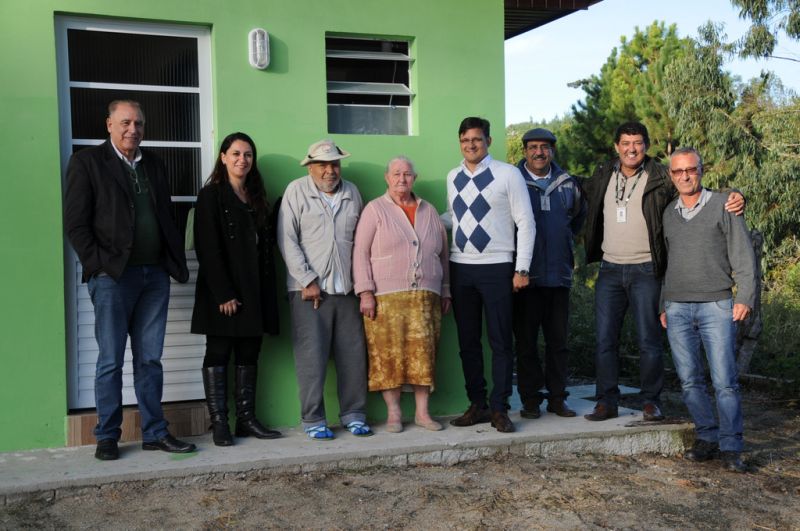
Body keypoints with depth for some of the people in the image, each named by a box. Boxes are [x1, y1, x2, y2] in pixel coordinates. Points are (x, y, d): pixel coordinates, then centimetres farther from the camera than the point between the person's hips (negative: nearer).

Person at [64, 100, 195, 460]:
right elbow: (75, 223, -4)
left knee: (150, 359, 9)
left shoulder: (154, 165, 17)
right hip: (113, 276, -4)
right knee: (111, 361, 1)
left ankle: (154, 433, 15)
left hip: (155, 274, 5)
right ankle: (107, 436, 12)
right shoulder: (87, 162, 1)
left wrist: (176, 261, 7)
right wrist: (98, 265, -10)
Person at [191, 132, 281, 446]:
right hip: (223, 291, -6)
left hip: (254, 290, 6)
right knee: (218, 353, 0)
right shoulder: (212, 195, -3)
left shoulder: (256, 198, 16)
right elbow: (208, 249, -11)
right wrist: (224, 294, -18)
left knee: (249, 355, 7)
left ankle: (246, 419, 13)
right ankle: (219, 423, 3)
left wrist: (267, 291, 6)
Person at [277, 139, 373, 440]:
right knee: (311, 356, -4)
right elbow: (287, 241, -5)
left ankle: (353, 414, 18)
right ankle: (313, 420, 6)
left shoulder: (352, 193, 12)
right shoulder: (297, 191, 0)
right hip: (308, 289, -4)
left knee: (353, 354, 6)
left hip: (346, 289, 4)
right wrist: (308, 280, -9)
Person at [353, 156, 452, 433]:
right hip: (386, 297, -3)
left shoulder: (429, 211, 16)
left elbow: (443, 253, 20)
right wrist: (365, 292, -10)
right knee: (388, 354, -3)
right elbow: (360, 253, -2)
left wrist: (445, 291, 17)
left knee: (423, 353, 0)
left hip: (425, 297, 3)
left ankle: (422, 412, 9)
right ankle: (393, 413, 7)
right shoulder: (375, 209, 3)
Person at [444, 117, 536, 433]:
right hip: (460, 267, 5)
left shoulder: (507, 174, -4)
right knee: (467, 341, 10)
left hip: (496, 267, -5)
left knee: (500, 341, -1)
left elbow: (525, 223, -4)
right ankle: (477, 405, 22)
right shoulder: (453, 177, 10)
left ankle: (499, 408, 9)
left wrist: (522, 269, -8)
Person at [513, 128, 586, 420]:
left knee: (558, 340, 8)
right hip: (525, 275, -3)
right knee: (526, 340, 2)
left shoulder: (567, 183, 10)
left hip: (559, 274, 4)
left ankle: (557, 397, 17)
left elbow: (579, 214, 29)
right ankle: (530, 399, 11)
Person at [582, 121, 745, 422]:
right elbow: (583, 196, 25)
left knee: (649, 340, 0)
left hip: (645, 271, -3)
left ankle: (651, 401, 12)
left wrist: (733, 199, -23)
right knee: (605, 339, 4)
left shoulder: (661, 179, -4)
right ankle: (606, 401, 13)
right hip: (609, 270, 3)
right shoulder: (602, 177, 7)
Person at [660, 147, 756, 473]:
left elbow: (743, 256, 0)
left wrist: (745, 298, -10)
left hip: (716, 305, -4)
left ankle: (731, 448, 0)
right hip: (677, 309, 4)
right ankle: (707, 437, 16)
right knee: (690, 380, 4)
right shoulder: (668, 214, 14)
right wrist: (664, 306, 18)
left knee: (724, 380, -7)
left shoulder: (723, 206, 2)